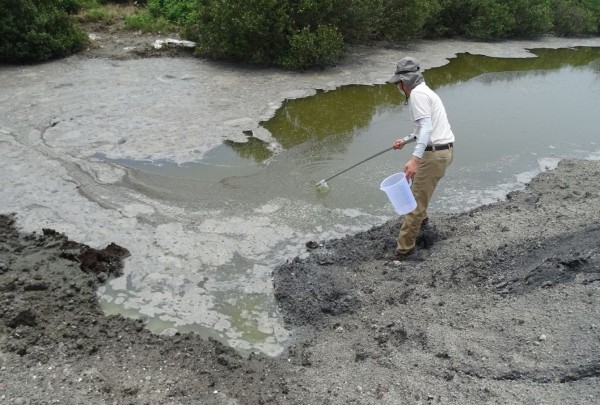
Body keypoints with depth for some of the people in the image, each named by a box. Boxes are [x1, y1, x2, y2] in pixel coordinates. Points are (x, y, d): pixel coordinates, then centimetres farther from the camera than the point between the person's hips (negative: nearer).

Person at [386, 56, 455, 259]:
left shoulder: (417, 94, -12)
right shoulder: (424, 92, 19)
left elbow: (427, 128, -25)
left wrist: (414, 158, -32)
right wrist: (405, 140, 33)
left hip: (435, 153, -10)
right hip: (444, 149, 10)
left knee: (417, 200, -4)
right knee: (419, 186, 33)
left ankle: (406, 246, 3)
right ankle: (420, 218, 56)